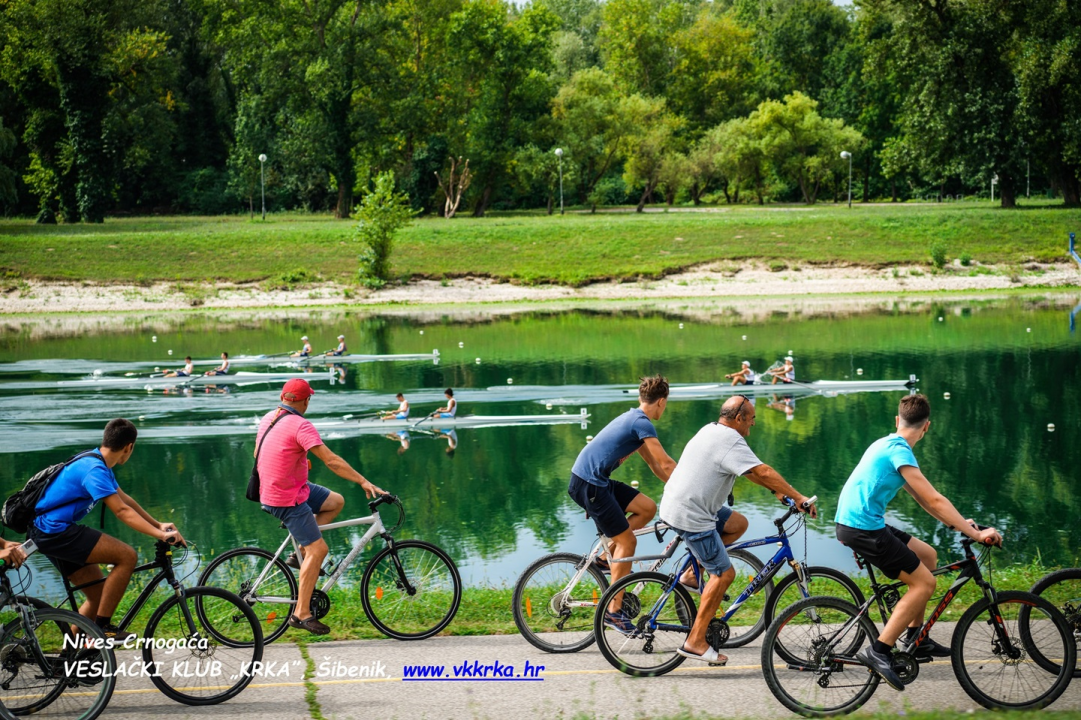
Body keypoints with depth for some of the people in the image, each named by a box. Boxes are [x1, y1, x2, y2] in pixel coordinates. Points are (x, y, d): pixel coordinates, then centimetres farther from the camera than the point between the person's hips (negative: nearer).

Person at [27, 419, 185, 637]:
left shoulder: (97, 464, 13)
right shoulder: (94, 470, -19)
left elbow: (125, 499, 20)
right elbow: (122, 511, -25)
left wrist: (159, 525, 16)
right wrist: (160, 535, -28)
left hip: (48, 534, 11)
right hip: (54, 531, -11)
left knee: (100, 595, 11)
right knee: (127, 556, -17)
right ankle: (102, 627, -13)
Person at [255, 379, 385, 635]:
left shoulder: (268, 418, 6)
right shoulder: (300, 425, -21)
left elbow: (257, 455, 19)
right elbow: (331, 461, -25)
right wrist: (364, 482, -22)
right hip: (288, 500, -10)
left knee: (336, 502, 18)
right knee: (318, 550, -9)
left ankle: (300, 554, 14)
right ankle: (301, 613, -7)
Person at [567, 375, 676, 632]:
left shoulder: (633, 419, 18)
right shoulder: (642, 423, -13)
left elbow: (655, 465, 23)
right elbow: (666, 463, -14)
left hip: (597, 481, 9)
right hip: (588, 484, -9)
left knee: (647, 508, 8)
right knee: (627, 541, -5)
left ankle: (606, 553, 13)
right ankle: (613, 610, -2)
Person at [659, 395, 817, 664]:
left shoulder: (713, 431, 15)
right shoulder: (730, 441, -17)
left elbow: (750, 471, 24)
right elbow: (763, 472, -22)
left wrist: (777, 489, 22)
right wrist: (799, 498, -18)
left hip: (679, 504, 10)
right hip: (690, 516, -10)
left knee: (738, 524, 23)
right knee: (725, 573, -5)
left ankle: (693, 574, 18)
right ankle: (695, 642, -5)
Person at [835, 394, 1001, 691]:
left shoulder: (886, 445, 16)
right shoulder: (899, 451, -14)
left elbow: (920, 497, 22)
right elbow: (933, 500, -18)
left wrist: (956, 522, 19)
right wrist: (976, 534, -15)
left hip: (857, 522, 10)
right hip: (862, 528, -10)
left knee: (928, 556, 18)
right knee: (924, 582, -8)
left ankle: (914, 638, 22)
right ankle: (878, 650, -11)